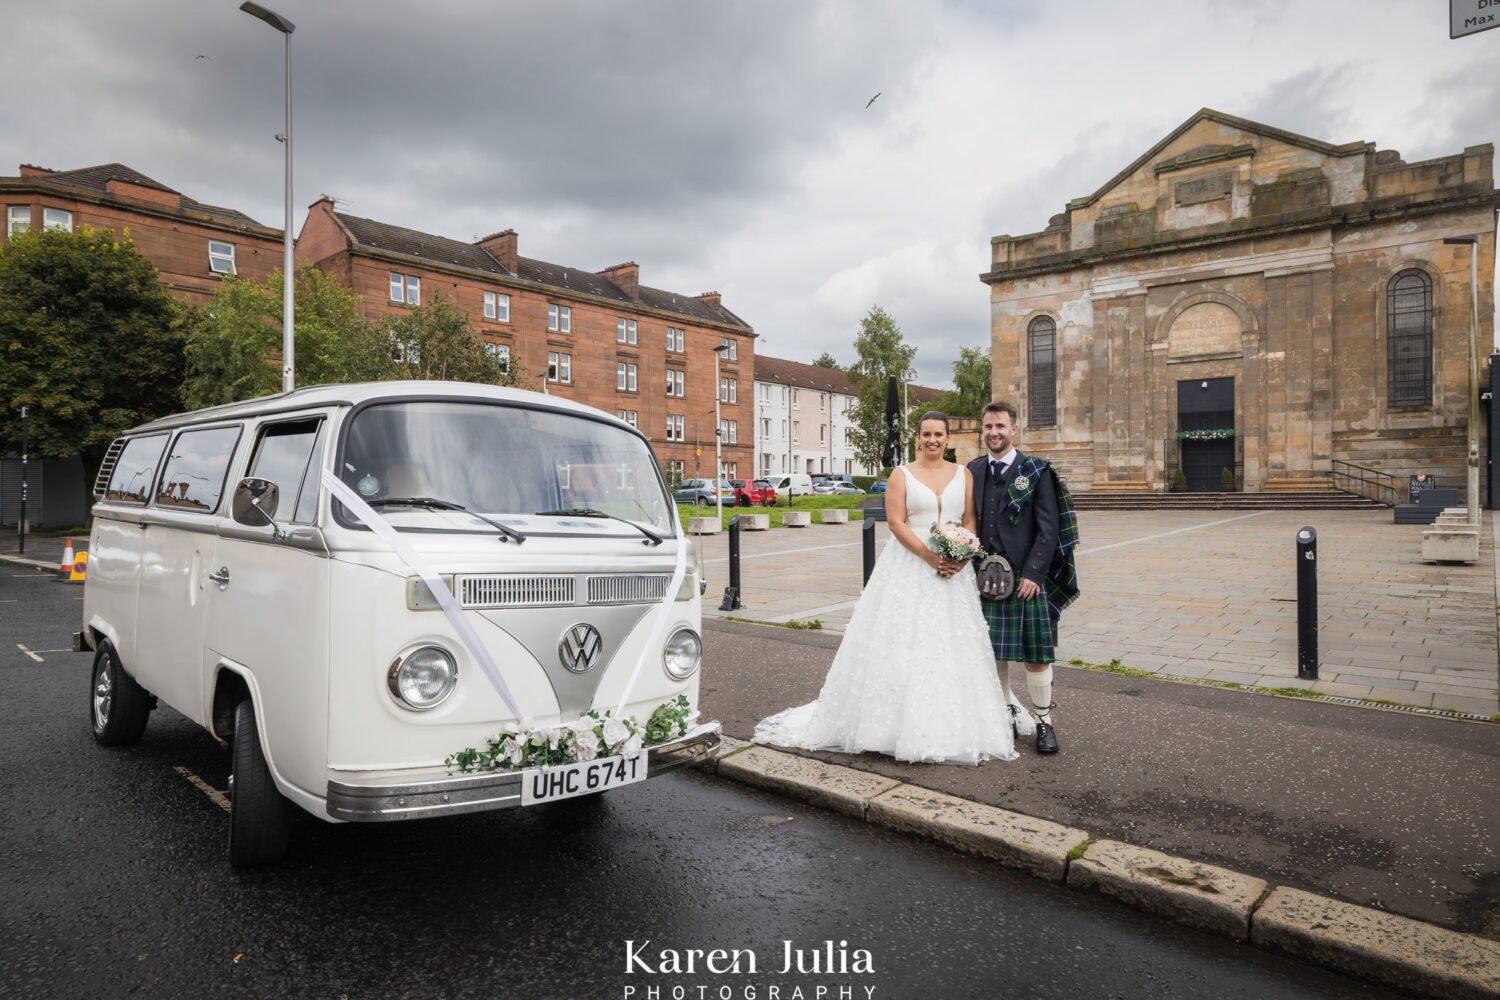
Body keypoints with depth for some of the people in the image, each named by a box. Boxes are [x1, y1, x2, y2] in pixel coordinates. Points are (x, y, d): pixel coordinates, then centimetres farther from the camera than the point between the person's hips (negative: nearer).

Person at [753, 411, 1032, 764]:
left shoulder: (963, 475, 10)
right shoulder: (902, 475, 2)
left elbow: (970, 520, 6)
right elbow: (896, 522, -7)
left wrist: (962, 556, -11)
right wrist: (929, 556, -17)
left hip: (954, 569, 3)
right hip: (910, 569, -3)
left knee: (951, 646, 5)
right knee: (905, 643, -2)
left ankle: (950, 726, 17)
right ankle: (904, 723, 8)